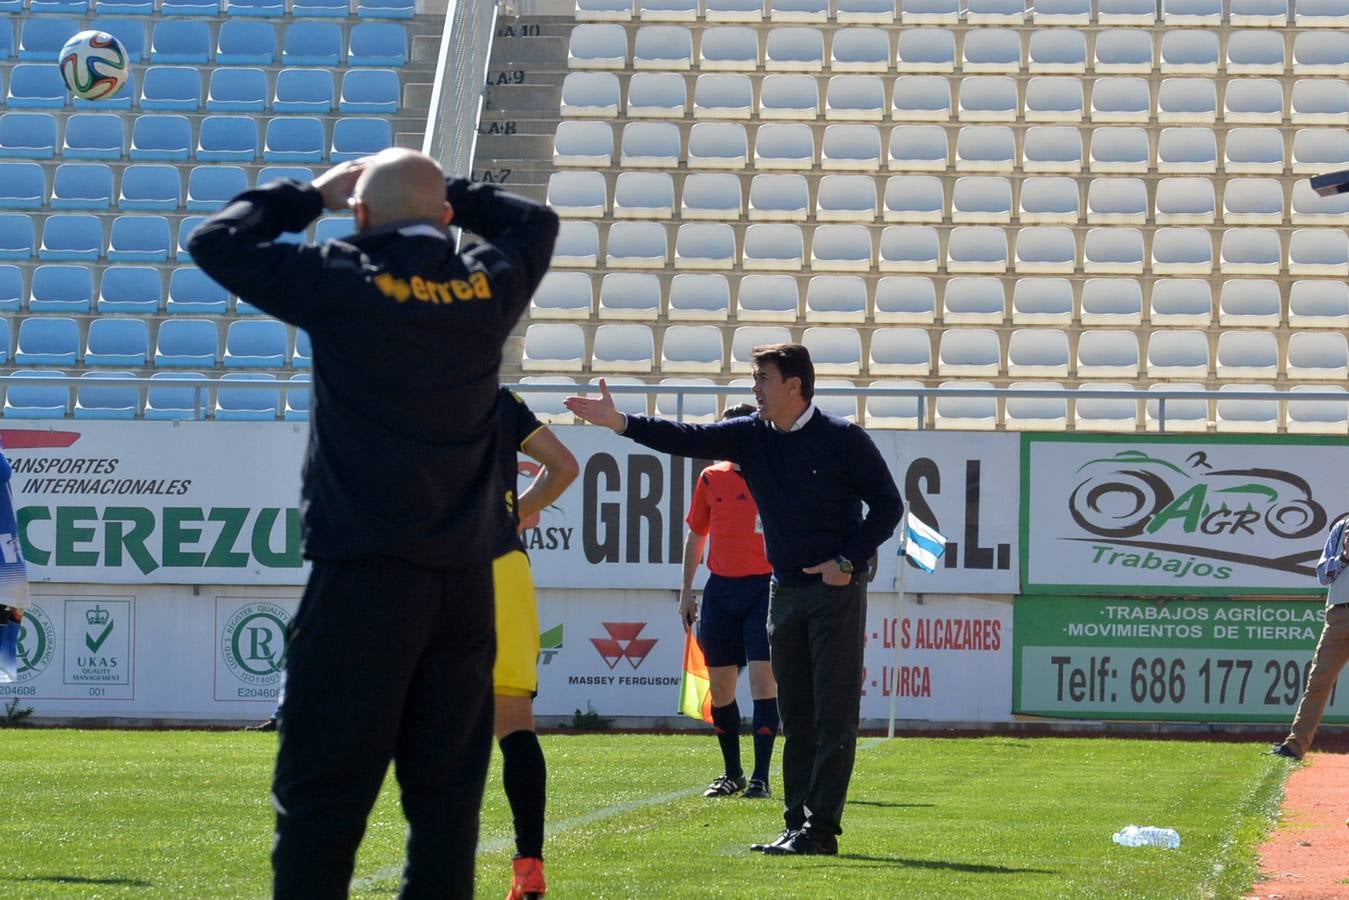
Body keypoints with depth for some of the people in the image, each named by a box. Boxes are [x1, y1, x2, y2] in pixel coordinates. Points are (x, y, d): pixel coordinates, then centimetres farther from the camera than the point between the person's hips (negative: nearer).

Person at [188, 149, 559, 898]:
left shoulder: (343, 284, -6)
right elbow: (537, 222, 28)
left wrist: (312, 196, 15)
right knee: (448, 795, 7)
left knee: (323, 794, -4)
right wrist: (442, 190, 23)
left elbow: (217, 240, 4)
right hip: (465, 581, 4)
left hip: (366, 576, -4)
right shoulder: (488, 288, 6)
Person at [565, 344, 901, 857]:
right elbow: (689, 439, -1)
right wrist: (619, 423, -11)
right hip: (785, 591, 6)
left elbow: (887, 505, -5)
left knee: (834, 715, -7)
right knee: (795, 717, 7)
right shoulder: (751, 437, 7)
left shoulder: (842, 439, -8)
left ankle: (821, 829, -9)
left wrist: (848, 562, -11)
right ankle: (797, 823, 11)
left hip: (836, 589, -6)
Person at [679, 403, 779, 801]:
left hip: (765, 587, -4)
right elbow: (696, 534, 18)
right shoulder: (711, 478, 8)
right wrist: (686, 590, 15)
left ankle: (760, 778, -11)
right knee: (720, 686, 7)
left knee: (763, 681, -12)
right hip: (720, 589, 4)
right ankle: (732, 773, 21)